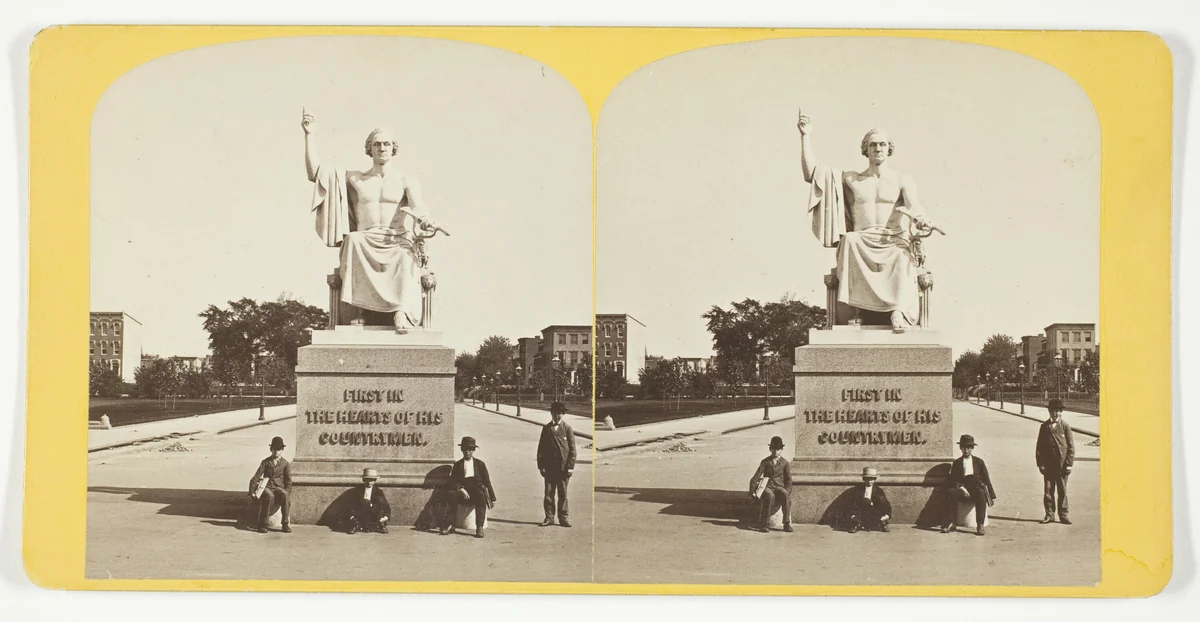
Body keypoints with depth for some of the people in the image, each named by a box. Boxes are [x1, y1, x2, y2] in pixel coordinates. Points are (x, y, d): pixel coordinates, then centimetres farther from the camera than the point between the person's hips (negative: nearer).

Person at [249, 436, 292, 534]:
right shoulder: (265, 462, 8)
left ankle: (286, 524, -28)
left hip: (279, 488, 1)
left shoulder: (285, 464, 9)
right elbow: (256, 477, 5)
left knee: (285, 496, -35)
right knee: (269, 496, -38)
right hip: (267, 487, -1)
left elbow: (288, 481, 9)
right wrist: (252, 492, -5)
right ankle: (262, 525, -33)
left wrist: (287, 493, -8)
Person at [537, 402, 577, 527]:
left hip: (563, 467, -1)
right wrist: (541, 466, -1)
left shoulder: (567, 428, 2)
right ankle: (549, 517, 9)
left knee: (563, 494, 6)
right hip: (549, 467, 1)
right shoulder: (546, 429, 7)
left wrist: (570, 466, -6)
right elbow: (541, 448, 7)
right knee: (548, 493, 2)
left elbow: (572, 449, 1)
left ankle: (563, 517, 13)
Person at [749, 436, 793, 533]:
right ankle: (762, 524, -37)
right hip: (767, 487, -1)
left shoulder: (785, 463, 11)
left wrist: (787, 491, -6)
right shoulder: (765, 462, 9)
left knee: (786, 496, -34)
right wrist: (752, 491, -5)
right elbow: (756, 477, 5)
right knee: (770, 496, -38)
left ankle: (787, 524, -29)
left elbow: (789, 479, 11)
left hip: (779, 487, 1)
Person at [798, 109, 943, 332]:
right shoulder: (851, 179, 17)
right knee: (849, 240, -34)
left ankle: (899, 311, -51)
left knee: (902, 258, -35)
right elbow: (811, 172, 12)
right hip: (862, 245, 1)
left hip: (894, 243, -1)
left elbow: (913, 205, -8)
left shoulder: (902, 180, 12)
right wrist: (806, 137, 7)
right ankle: (856, 309, -39)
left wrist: (923, 220, -32)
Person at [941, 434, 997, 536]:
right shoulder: (957, 463, 14)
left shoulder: (979, 462, 14)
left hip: (976, 488, -1)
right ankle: (951, 523, -32)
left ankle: (980, 525, -38)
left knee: (981, 494, -38)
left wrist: (992, 496, 5)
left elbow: (986, 479, 12)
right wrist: (960, 487, -16)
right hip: (962, 489, 1)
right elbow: (953, 480, 6)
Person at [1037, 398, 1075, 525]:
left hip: (1062, 465, -1)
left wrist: (1069, 463, -5)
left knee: (1062, 491, 5)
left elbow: (1071, 446, 1)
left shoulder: (1065, 426, 1)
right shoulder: (1045, 426, 5)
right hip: (1048, 464, 1)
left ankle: (1063, 515, 13)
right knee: (1048, 491, 3)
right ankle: (1049, 515, 11)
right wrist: (1040, 463, 0)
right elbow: (1040, 446, 7)